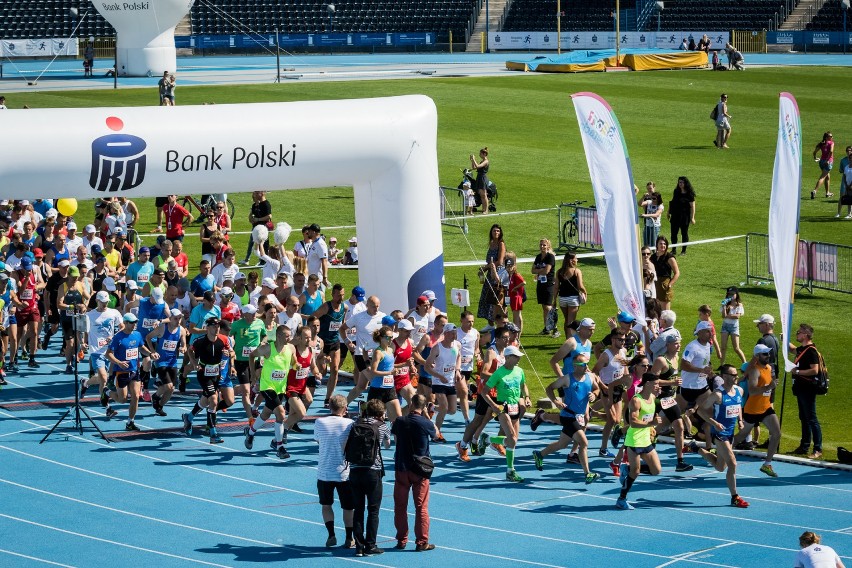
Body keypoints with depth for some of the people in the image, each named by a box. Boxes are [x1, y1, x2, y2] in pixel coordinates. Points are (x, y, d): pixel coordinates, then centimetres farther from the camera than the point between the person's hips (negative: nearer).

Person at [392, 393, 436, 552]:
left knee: (400, 506, 11)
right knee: (421, 507, 2)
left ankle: (401, 540, 15)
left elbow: (393, 431, 18)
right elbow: (435, 433, 11)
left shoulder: (400, 421, -4)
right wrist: (427, 416, 15)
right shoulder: (426, 423, -10)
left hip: (401, 469, 2)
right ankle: (422, 542, 2)